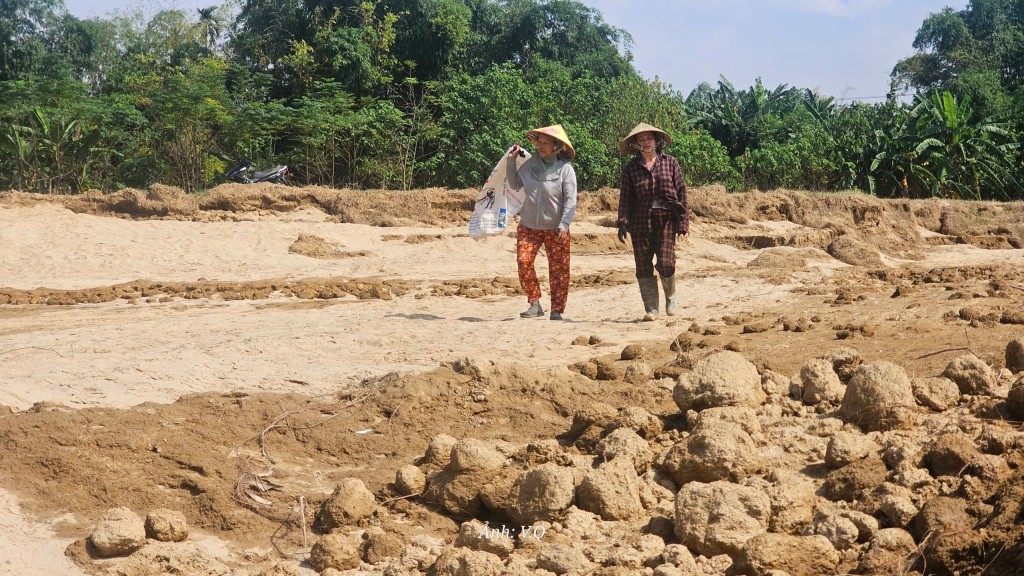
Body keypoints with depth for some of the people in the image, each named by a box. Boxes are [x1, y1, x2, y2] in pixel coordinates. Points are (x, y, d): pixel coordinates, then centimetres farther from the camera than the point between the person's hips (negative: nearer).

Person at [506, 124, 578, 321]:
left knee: (558, 269, 2)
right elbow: (515, 183, 18)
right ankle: (535, 304, -1)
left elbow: (570, 200, -10)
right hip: (528, 225, 3)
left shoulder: (565, 169, -8)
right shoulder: (530, 164, 3)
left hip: (555, 229, -3)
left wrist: (564, 224, -18)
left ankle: (557, 310, 12)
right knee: (524, 261, -13)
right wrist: (511, 161, 7)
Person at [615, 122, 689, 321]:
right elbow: (625, 198, 3)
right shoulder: (631, 168, 6)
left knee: (665, 263, -11)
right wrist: (622, 222, -8)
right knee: (644, 267, 0)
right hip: (640, 221, 1)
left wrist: (683, 220, -2)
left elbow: (681, 192, 4)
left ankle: (670, 296, 19)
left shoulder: (670, 163, 5)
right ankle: (651, 309, 8)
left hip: (666, 220, -1)